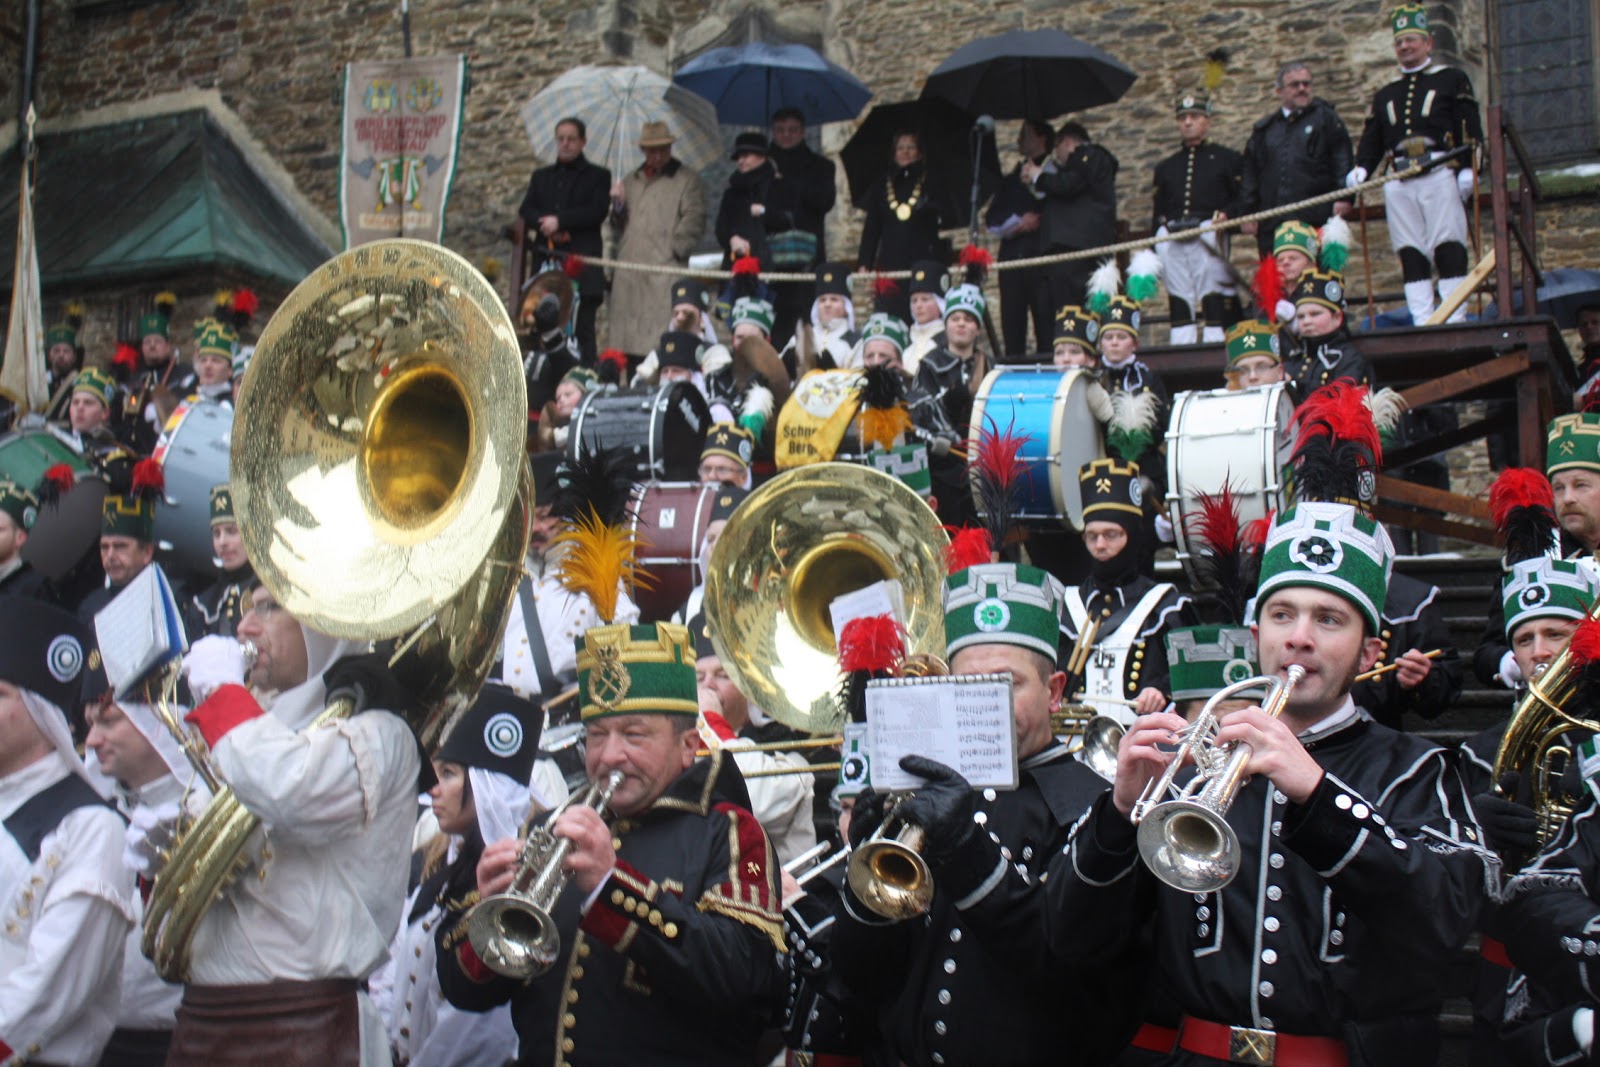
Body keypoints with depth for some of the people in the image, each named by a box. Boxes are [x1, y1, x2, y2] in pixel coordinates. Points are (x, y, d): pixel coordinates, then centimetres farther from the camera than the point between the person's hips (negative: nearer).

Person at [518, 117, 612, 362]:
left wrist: (559, 220, -10)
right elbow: (525, 211, 11)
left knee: (582, 331, -9)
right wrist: (545, 223, -9)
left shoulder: (598, 176, 11)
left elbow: (598, 211, -4)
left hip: (582, 265, -3)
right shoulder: (541, 176, 23)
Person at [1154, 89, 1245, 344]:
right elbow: (1158, 212, 20)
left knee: (1215, 302, -9)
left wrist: (1227, 214, -17)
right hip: (1172, 243, 4)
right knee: (1179, 301, 0)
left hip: (1209, 240, -4)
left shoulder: (1227, 159, 12)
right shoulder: (1165, 167, 24)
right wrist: (1153, 253, 10)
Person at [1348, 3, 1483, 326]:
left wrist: (1468, 169, -11)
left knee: (1448, 248, -8)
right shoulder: (1386, 95, 24)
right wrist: (1360, 170, -3)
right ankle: (1422, 325, -2)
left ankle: (1455, 321, -9)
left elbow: (1470, 127, 2)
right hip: (1400, 183, 4)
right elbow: (1371, 139, 17)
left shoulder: (1452, 79, 12)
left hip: (1440, 175, -4)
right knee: (1411, 253, -1)